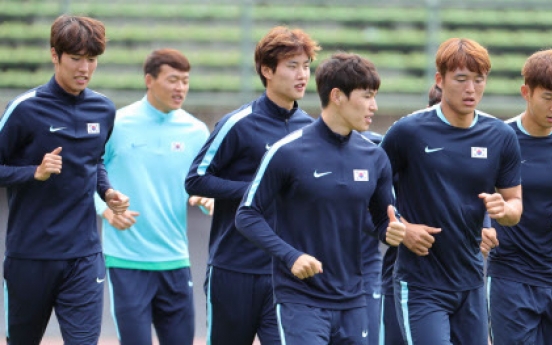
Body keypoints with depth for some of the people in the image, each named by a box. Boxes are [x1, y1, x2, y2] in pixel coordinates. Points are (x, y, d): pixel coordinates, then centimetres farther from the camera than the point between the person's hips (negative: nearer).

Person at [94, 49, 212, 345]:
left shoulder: (196, 131, 6)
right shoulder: (116, 125, -3)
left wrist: (208, 199, -15)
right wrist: (106, 210, -16)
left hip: (175, 261, 4)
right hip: (126, 260, -4)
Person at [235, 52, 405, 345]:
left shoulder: (374, 158, 6)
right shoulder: (287, 153, -10)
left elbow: (382, 218, 16)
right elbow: (247, 215, -7)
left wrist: (392, 231, -9)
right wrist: (290, 256, -19)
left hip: (352, 302, 6)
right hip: (300, 299, -6)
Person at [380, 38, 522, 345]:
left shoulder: (502, 137, 3)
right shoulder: (408, 132, -8)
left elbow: (515, 204, 10)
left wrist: (503, 209, -13)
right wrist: (401, 228, -12)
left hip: (471, 283, 5)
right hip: (420, 284, -5)